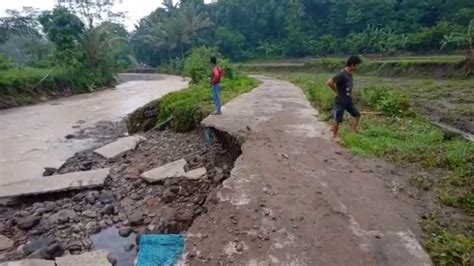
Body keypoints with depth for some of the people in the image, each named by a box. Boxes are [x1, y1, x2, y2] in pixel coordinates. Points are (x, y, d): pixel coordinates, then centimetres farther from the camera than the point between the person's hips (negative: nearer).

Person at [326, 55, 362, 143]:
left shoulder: (350, 74, 6)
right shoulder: (341, 74, -22)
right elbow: (329, 82, -27)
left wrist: (350, 95, 11)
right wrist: (337, 92, -16)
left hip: (349, 100, 9)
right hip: (341, 101, -9)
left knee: (357, 115, 14)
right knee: (338, 119, 2)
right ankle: (335, 136, 17)